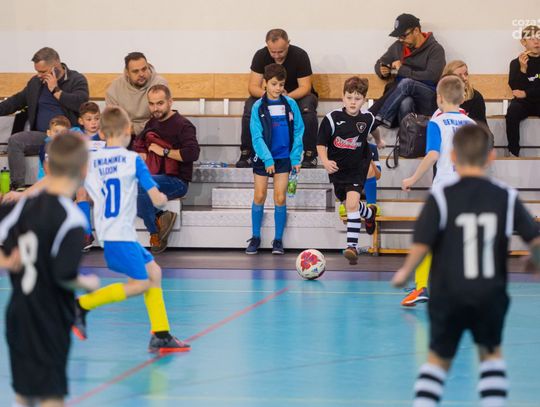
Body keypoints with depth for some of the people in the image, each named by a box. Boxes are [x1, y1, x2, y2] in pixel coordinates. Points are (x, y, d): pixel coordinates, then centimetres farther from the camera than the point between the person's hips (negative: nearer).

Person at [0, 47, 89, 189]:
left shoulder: (77, 80, 1)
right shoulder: (35, 82, 17)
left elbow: (80, 103, -17)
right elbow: (16, 101, 27)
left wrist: (55, 90, -11)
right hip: (41, 135, 5)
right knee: (14, 142, -20)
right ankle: (17, 187, -23)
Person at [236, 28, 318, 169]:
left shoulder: (300, 55, -22)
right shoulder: (261, 56, -16)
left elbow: (305, 87, -24)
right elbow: (253, 86, -19)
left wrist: (287, 96, -45)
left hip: (298, 95, -2)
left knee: (307, 108, -37)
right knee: (250, 106, -27)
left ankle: (310, 155, -26)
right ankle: (246, 154, -20)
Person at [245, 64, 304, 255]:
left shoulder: (290, 104, -2)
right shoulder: (258, 107, -6)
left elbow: (298, 132, 2)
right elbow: (257, 137, -9)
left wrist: (296, 157, -3)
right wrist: (267, 159, -16)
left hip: (283, 157, 1)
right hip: (262, 158, 0)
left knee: (280, 198, -1)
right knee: (259, 197, 4)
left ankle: (278, 240, 9)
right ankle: (255, 237, 16)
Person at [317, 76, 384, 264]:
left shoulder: (368, 118, -10)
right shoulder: (332, 118, -18)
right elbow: (321, 144, -14)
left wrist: (378, 141, 34)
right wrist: (325, 161, -31)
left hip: (357, 167, -2)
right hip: (337, 168, 2)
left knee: (352, 203, -19)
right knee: (348, 203, 19)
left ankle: (352, 246, -18)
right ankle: (369, 213, 54)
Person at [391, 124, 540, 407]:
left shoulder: (441, 197, -9)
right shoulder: (506, 198, -3)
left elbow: (422, 245, -13)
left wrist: (404, 273, 4)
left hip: (448, 295, -1)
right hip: (491, 294, 1)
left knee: (438, 359, 14)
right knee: (491, 353, 22)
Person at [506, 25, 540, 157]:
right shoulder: (516, 63, 4)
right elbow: (515, 88, -7)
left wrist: (526, 93, -10)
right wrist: (522, 69, -19)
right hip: (523, 103, 0)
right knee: (512, 112, -33)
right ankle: (514, 152, -27)